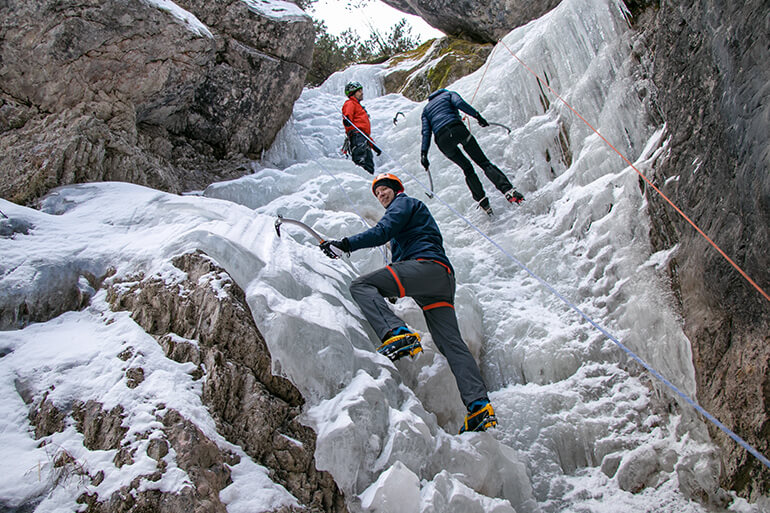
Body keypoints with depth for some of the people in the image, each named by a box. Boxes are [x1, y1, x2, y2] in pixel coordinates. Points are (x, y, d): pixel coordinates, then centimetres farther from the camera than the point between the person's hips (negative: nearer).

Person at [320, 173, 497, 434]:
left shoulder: (404, 203, 13)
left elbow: (382, 232, -7)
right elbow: (401, 260, 38)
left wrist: (346, 244, -13)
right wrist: (391, 289, 31)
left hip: (426, 265, -9)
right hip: (443, 279, 9)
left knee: (361, 285, -16)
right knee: (450, 342, -3)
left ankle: (397, 334, -39)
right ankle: (479, 405, -16)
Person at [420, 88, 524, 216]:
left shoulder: (426, 109, 32)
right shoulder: (448, 94, 26)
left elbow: (426, 132, 16)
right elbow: (459, 103, 1)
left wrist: (424, 153, 10)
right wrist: (477, 115, -4)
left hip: (442, 140, 3)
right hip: (456, 128, -3)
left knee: (467, 169, 18)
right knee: (484, 162, -2)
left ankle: (483, 202, 3)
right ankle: (508, 190, -21)